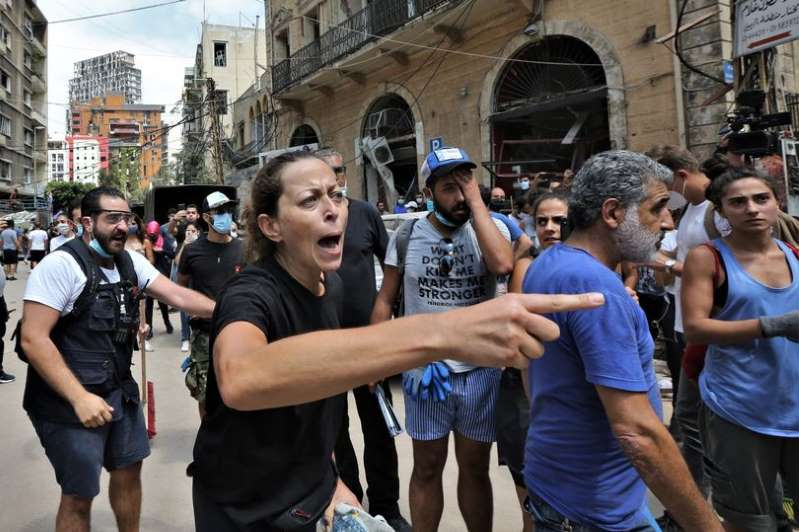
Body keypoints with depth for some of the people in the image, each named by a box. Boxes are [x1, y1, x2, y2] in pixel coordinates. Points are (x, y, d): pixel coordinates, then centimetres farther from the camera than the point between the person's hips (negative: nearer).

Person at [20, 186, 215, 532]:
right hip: (68, 400, -6)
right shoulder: (61, 264, -18)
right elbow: (33, 339, -22)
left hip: (119, 389, 7)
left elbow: (179, 295, -3)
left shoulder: (131, 262, 2)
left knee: (129, 468, 20)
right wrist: (79, 397, -26)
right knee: (80, 496, 8)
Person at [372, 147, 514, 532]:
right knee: (427, 468, 16)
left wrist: (477, 201, -19)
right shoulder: (407, 235, -2)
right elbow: (385, 300, 4)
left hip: (481, 369, 0)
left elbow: (503, 264, -27)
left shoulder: (490, 227, -4)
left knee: (475, 468, 17)